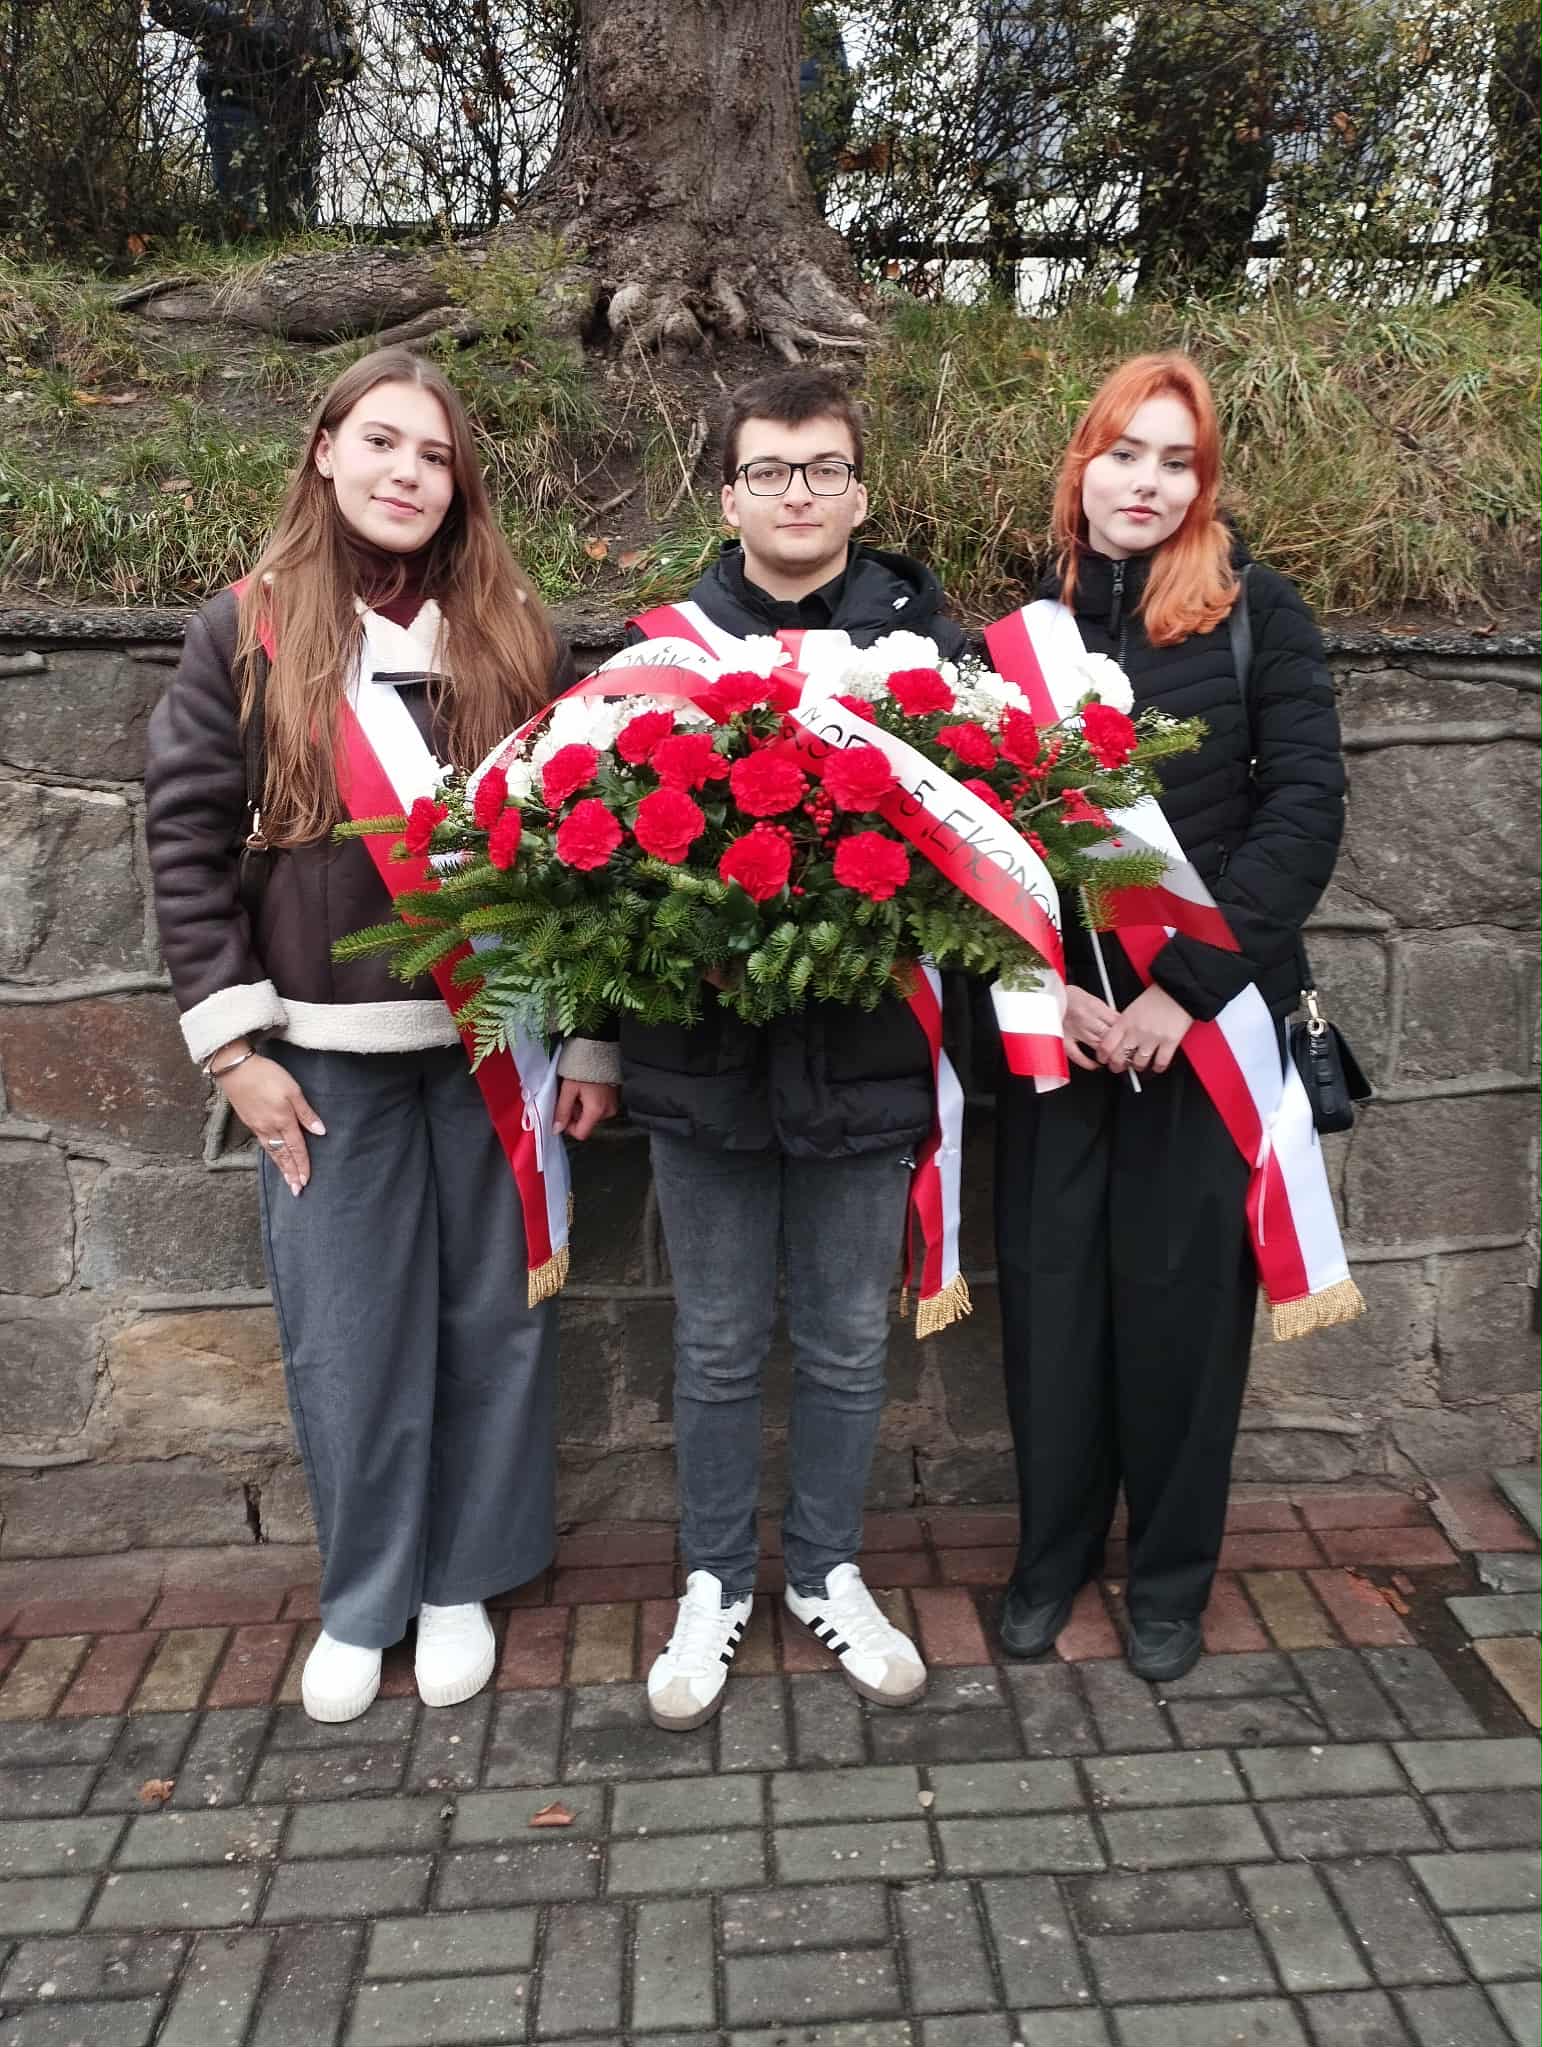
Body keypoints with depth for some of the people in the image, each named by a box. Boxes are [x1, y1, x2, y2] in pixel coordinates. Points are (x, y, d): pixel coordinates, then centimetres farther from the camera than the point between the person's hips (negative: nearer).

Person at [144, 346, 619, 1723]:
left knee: (493, 1318, 9)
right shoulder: (247, 634, 2)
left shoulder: (515, 636, 5)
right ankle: (364, 1600, 28)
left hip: (494, 1042, 1)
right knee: (346, 1340, 8)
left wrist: (592, 1041, -1)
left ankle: (463, 1581, 29)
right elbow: (189, 842, 1)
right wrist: (233, 1043, -6)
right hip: (324, 1052, 0)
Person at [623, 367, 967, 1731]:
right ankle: (716, 1581, 32)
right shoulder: (662, 642, 4)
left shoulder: (926, 640, 2)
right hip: (702, 1046, 0)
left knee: (847, 1342, 14)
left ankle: (829, 1573, 34)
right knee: (720, 1344, 13)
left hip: (867, 1046, 0)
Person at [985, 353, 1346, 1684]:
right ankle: (1052, 1551, 27)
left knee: (1182, 1290, 5)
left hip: (1211, 1011, -2)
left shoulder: (1259, 613, 0)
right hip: (1056, 1014, 2)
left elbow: (1305, 809, -7)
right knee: (1051, 1283, 7)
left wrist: (1187, 982, -15)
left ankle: (1173, 1573, 25)